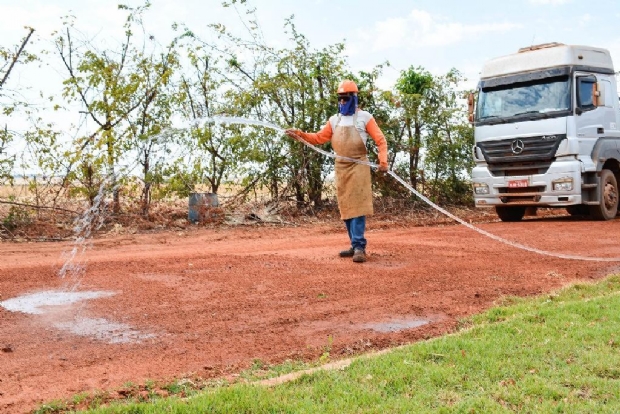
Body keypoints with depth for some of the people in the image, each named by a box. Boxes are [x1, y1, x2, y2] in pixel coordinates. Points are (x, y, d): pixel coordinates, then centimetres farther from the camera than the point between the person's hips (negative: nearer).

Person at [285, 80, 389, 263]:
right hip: (341, 168, 6)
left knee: (357, 206, -13)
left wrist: (383, 161, -18)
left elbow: (380, 140, -5)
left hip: (358, 167, -6)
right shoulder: (334, 120, 14)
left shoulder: (364, 117, -1)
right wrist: (301, 134, -3)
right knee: (345, 207, 6)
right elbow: (319, 138, 12)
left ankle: (359, 247, -14)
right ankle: (356, 246, 12)